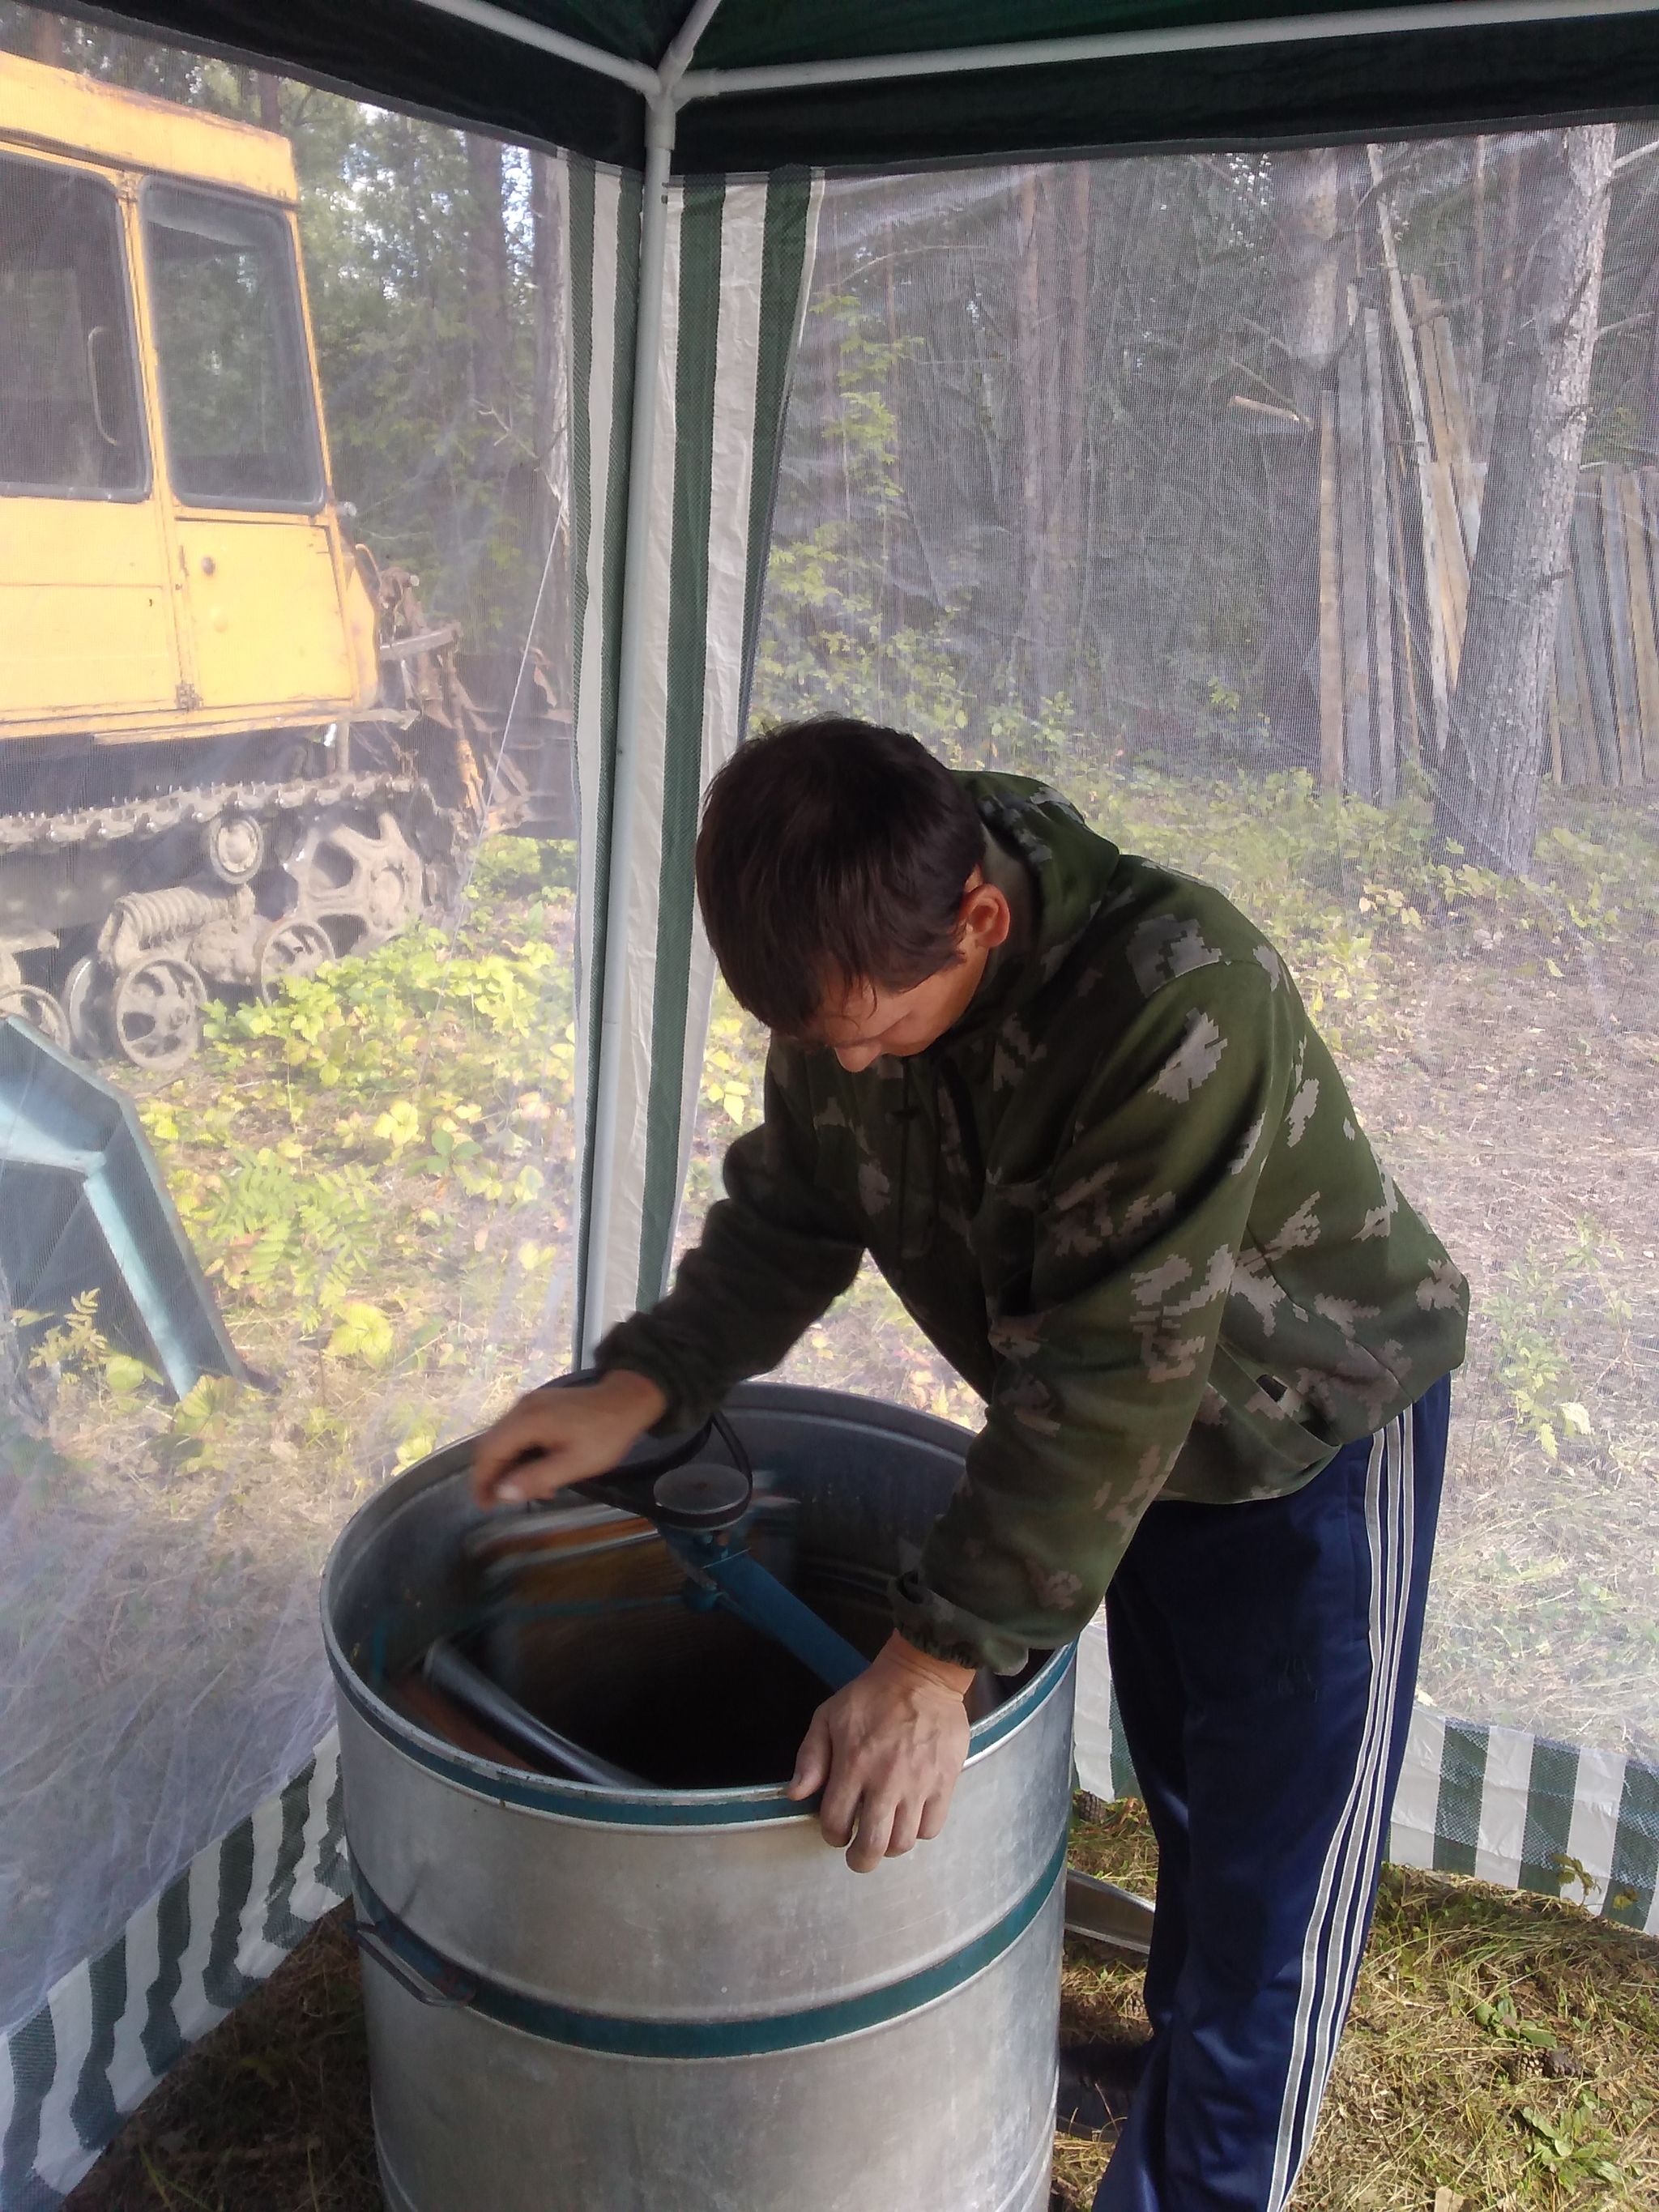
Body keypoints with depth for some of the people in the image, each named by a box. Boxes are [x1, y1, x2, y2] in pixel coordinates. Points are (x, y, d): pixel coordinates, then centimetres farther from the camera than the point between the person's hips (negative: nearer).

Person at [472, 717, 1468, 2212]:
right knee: (1183, 1799, 25)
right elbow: (791, 1217, -4)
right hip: (1132, 1452, 6)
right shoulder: (849, 975, -16)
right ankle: (1185, 2072, 49)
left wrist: (942, 1657, -35)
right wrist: (640, 1388, -18)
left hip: (1310, 1437, -6)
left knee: (1275, 1875, 3)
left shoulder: (1178, 999, -39)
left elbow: (1111, 1372, -38)